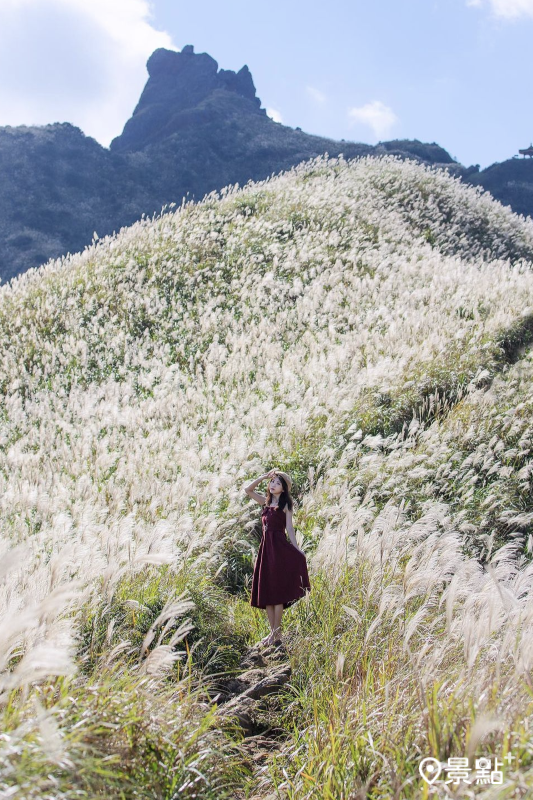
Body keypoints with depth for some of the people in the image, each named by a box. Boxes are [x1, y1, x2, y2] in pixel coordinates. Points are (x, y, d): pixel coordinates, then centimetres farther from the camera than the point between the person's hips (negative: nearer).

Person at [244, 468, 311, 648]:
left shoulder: (285, 504, 0)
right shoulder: (266, 501, 15)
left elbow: (289, 528, -5)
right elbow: (248, 489, 9)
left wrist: (296, 550, -13)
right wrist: (265, 476, 5)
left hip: (279, 547, -6)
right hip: (265, 546, 6)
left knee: (277, 592, -4)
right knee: (266, 592, 7)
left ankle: (277, 634, 2)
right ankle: (273, 632, 15)